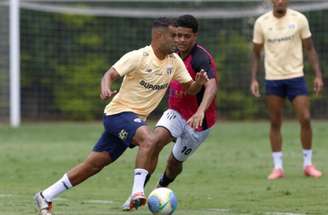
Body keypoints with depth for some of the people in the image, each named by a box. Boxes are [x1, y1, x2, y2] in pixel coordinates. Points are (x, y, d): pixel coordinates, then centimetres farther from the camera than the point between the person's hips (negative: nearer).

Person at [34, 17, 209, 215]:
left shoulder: (174, 61, 5)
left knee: (94, 164, 6)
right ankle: (137, 192, -31)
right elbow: (110, 74, -20)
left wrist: (198, 83, -13)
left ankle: (46, 197, 13)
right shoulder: (138, 57, -15)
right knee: (148, 140, -34)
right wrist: (105, 89, -42)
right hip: (119, 112, -7)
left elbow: (189, 88, 10)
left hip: (136, 118, 7)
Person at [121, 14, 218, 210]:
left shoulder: (201, 58, -26)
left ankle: (161, 188, 43)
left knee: (174, 162, 9)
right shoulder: (175, 54, 0)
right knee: (156, 140, -23)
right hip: (177, 112, 5)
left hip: (198, 120, -5)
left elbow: (212, 86, -42)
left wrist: (200, 112, -58)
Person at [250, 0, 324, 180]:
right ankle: (278, 167, 10)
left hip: (296, 77, 0)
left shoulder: (299, 19, -2)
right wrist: (253, 79, -1)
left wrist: (318, 75, -4)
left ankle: (308, 165, 8)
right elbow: (256, 53, 8)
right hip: (272, 79, 1)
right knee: (275, 123, 3)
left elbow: (310, 49, 4)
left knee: (305, 119, -6)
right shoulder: (261, 22, -1)